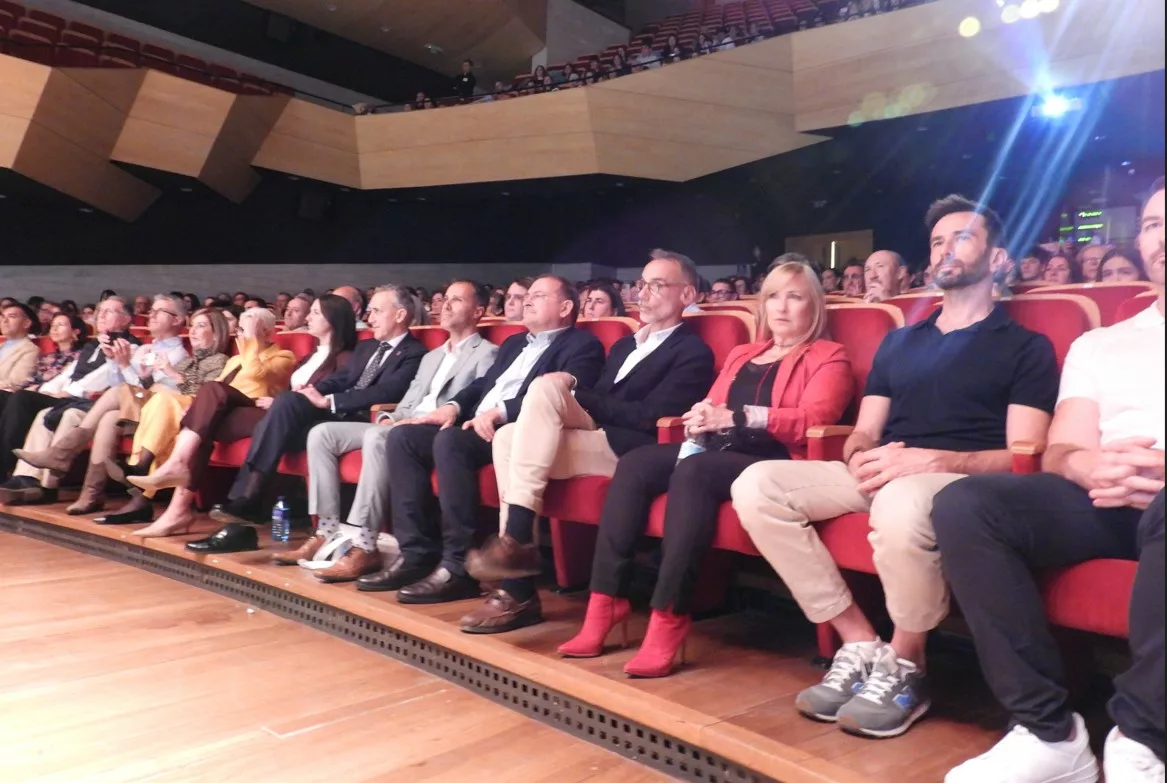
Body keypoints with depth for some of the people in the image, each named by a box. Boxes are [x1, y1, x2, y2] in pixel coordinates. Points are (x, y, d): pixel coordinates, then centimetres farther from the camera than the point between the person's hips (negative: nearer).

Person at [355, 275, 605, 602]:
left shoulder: (582, 346, 3)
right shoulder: (514, 343, 30)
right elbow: (482, 383, 25)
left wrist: (501, 411, -24)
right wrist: (454, 406, 3)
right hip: (478, 426, 9)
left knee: (450, 440, -33)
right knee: (402, 436, -9)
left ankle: (460, 566, -28)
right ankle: (416, 553, -10)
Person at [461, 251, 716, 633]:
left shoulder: (694, 353, 1)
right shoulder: (624, 346, 28)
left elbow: (647, 417, -12)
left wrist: (573, 396, -11)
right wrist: (569, 404, -5)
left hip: (631, 451, -8)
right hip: (594, 438, 8)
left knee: (545, 386, -25)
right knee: (509, 436, -19)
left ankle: (516, 540, -27)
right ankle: (518, 592, -20)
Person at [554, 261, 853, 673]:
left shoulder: (828, 358, 8)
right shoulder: (741, 354, 29)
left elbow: (813, 419, -10)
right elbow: (713, 407, 23)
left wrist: (734, 417, -18)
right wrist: (703, 419, -4)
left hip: (774, 462, -6)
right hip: (718, 452, 7)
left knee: (694, 472, -36)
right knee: (635, 464, -20)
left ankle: (669, 616, -36)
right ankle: (606, 600, -23)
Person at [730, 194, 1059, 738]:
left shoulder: (1026, 346, 8)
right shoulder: (899, 341, 24)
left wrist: (926, 459, -19)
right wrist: (859, 458, -8)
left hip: (962, 481, -5)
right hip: (882, 475, 6)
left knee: (900, 505, -42)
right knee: (757, 485, -19)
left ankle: (905, 667, -14)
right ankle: (860, 644, -15)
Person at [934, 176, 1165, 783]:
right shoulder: (1098, 344, 24)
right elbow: (1060, 455, 12)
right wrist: (1097, 467, -13)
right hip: (1107, 499, 3)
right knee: (963, 504, -23)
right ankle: (1050, 733, -22)